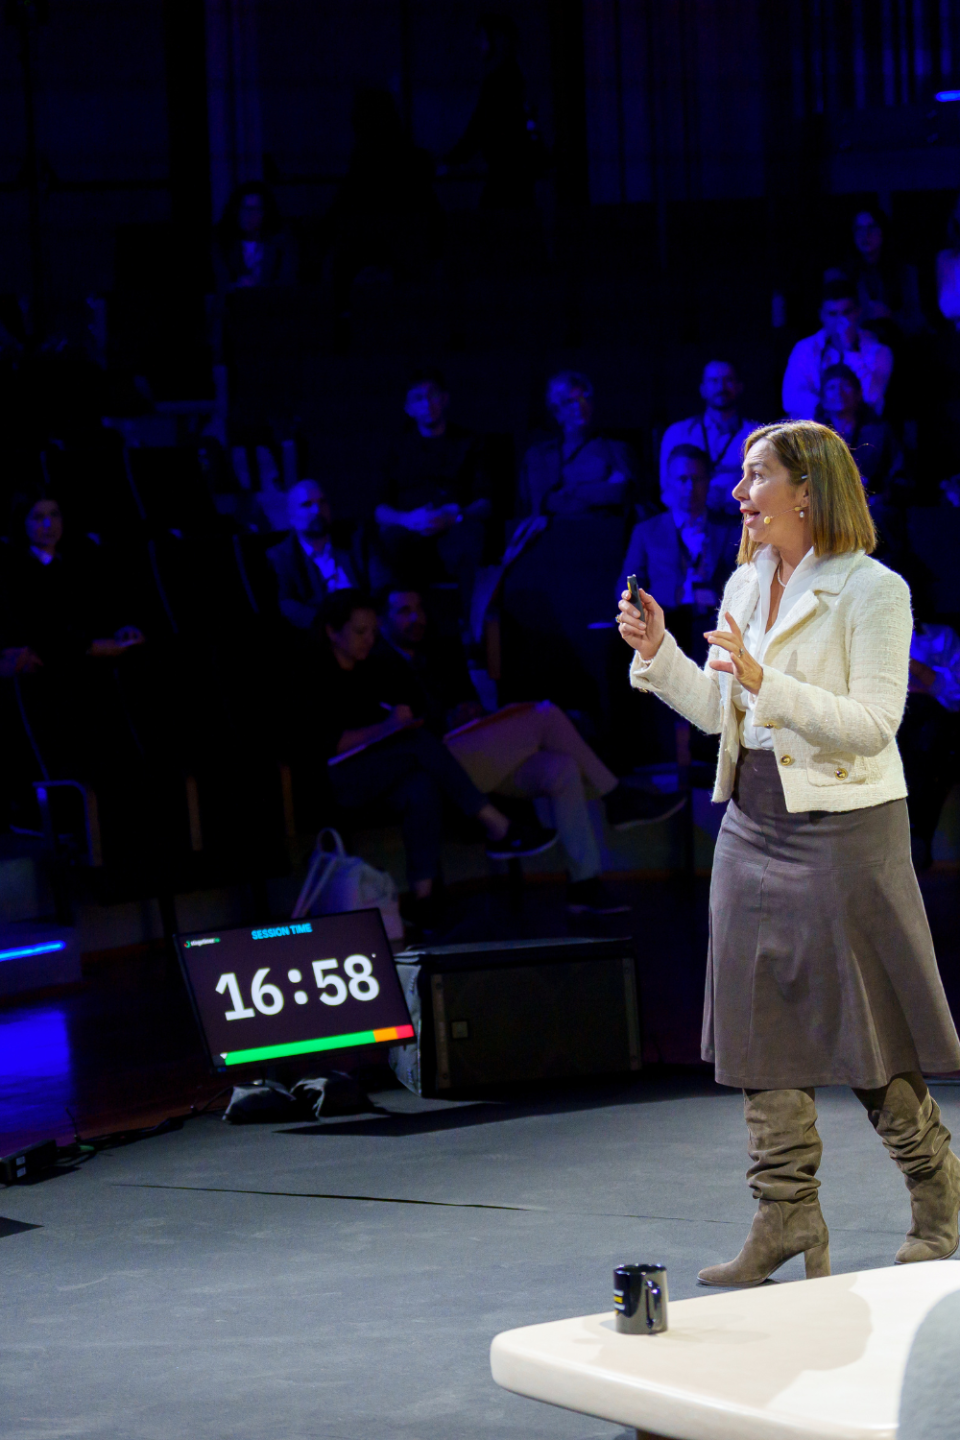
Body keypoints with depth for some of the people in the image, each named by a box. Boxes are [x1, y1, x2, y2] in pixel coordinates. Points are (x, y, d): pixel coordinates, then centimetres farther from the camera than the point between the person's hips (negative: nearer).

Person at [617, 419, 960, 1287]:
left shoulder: (872, 591, -10)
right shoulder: (745, 586, 11)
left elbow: (872, 723, -17)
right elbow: (717, 712, 15)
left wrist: (767, 682, -26)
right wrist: (659, 653, 1)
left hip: (842, 828, -7)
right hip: (754, 822, 7)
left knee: (864, 1025, 1)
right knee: (760, 1018, 4)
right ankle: (788, 1208, 10)